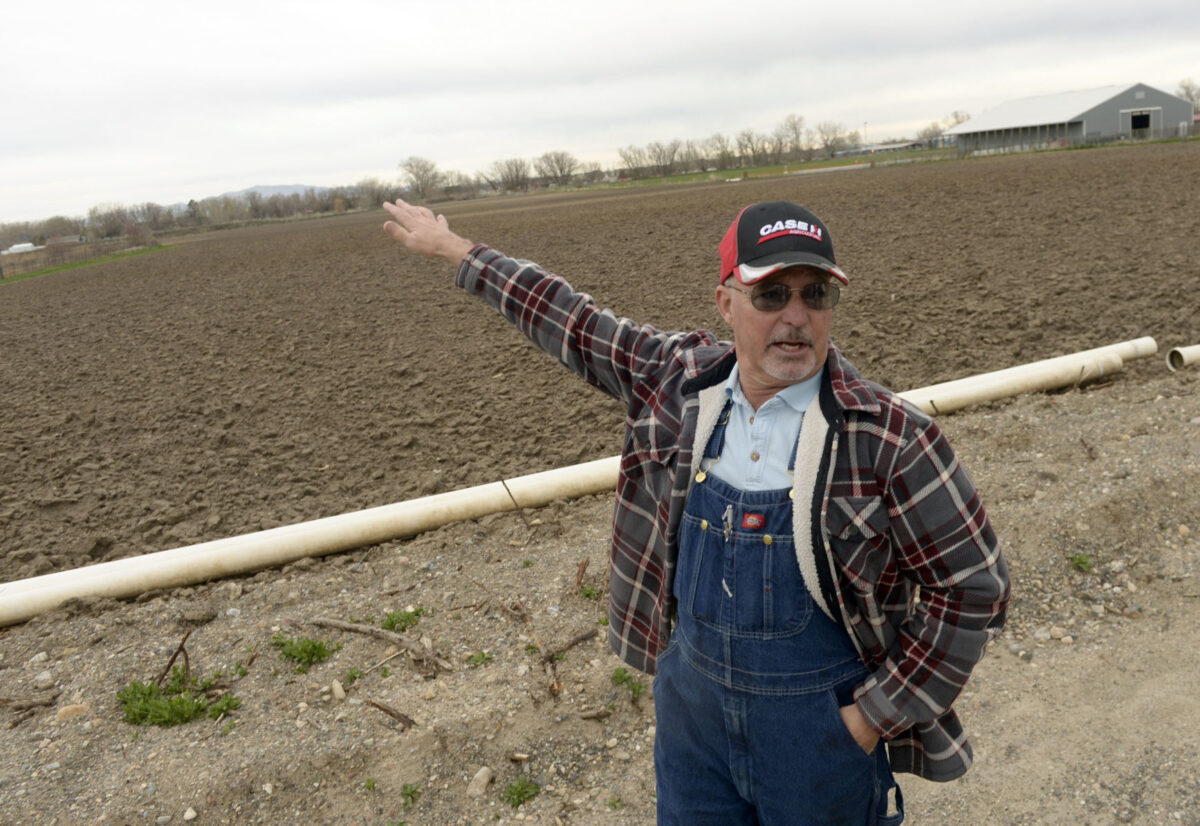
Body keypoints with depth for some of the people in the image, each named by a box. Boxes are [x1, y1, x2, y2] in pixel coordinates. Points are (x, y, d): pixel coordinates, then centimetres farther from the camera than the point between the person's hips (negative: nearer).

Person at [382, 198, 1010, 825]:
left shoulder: (888, 437, -18)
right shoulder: (681, 381, -6)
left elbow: (974, 588, -11)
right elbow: (569, 323, 5)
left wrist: (871, 718, -10)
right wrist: (452, 248, 14)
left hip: (822, 722, -3)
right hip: (692, 703, 4)